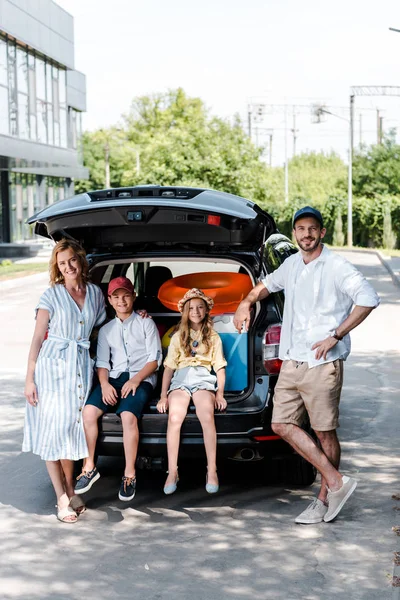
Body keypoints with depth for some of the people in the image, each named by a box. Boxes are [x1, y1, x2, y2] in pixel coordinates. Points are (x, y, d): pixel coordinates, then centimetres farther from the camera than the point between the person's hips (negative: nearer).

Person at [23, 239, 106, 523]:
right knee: (52, 428, -3)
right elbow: (38, 338, -2)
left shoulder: (95, 293, 9)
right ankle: (62, 498, 1)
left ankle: (70, 491, 18)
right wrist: (30, 378, -7)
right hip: (52, 364, -3)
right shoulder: (52, 295, -1)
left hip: (82, 365, 3)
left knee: (72, 427, 6)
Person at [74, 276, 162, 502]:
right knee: (89, 411, -24)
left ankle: (130, 475, -21)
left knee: (128, 415, -33)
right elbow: (102, 362, 12)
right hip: (114, 378, 4)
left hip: (141, 378, -4)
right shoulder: (106, 330, 20)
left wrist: (136, 380, -13)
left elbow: (154, 359, 2)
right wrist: (104, 384, -9)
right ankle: (89, 467, -11)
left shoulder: (146, 324, 9)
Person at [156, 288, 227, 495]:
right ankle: (172, 472, -28)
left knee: (207, 416, -33)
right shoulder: (178, 337, 20)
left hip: (203, 378, -1)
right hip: (180, 378, 1)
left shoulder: (213, 337, 19)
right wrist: (163, 395, 2)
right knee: (174, 418, -31)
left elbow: (220, 368, 14)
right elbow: (169, 367, 14)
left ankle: (212, 471, -31)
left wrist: (220, 393, 0)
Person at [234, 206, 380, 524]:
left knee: (325, 432, 0)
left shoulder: (337, 266, -9)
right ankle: (337, 482, 4)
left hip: (322, 364, -7)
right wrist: (247, 302, 18)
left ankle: (324, 499, 12)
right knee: (282, 424, 1)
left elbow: (369, 298, -21)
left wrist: (336, 336, -21)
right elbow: (269, 283, 35)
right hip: (291, 363, 7)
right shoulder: (292, 264, 13)